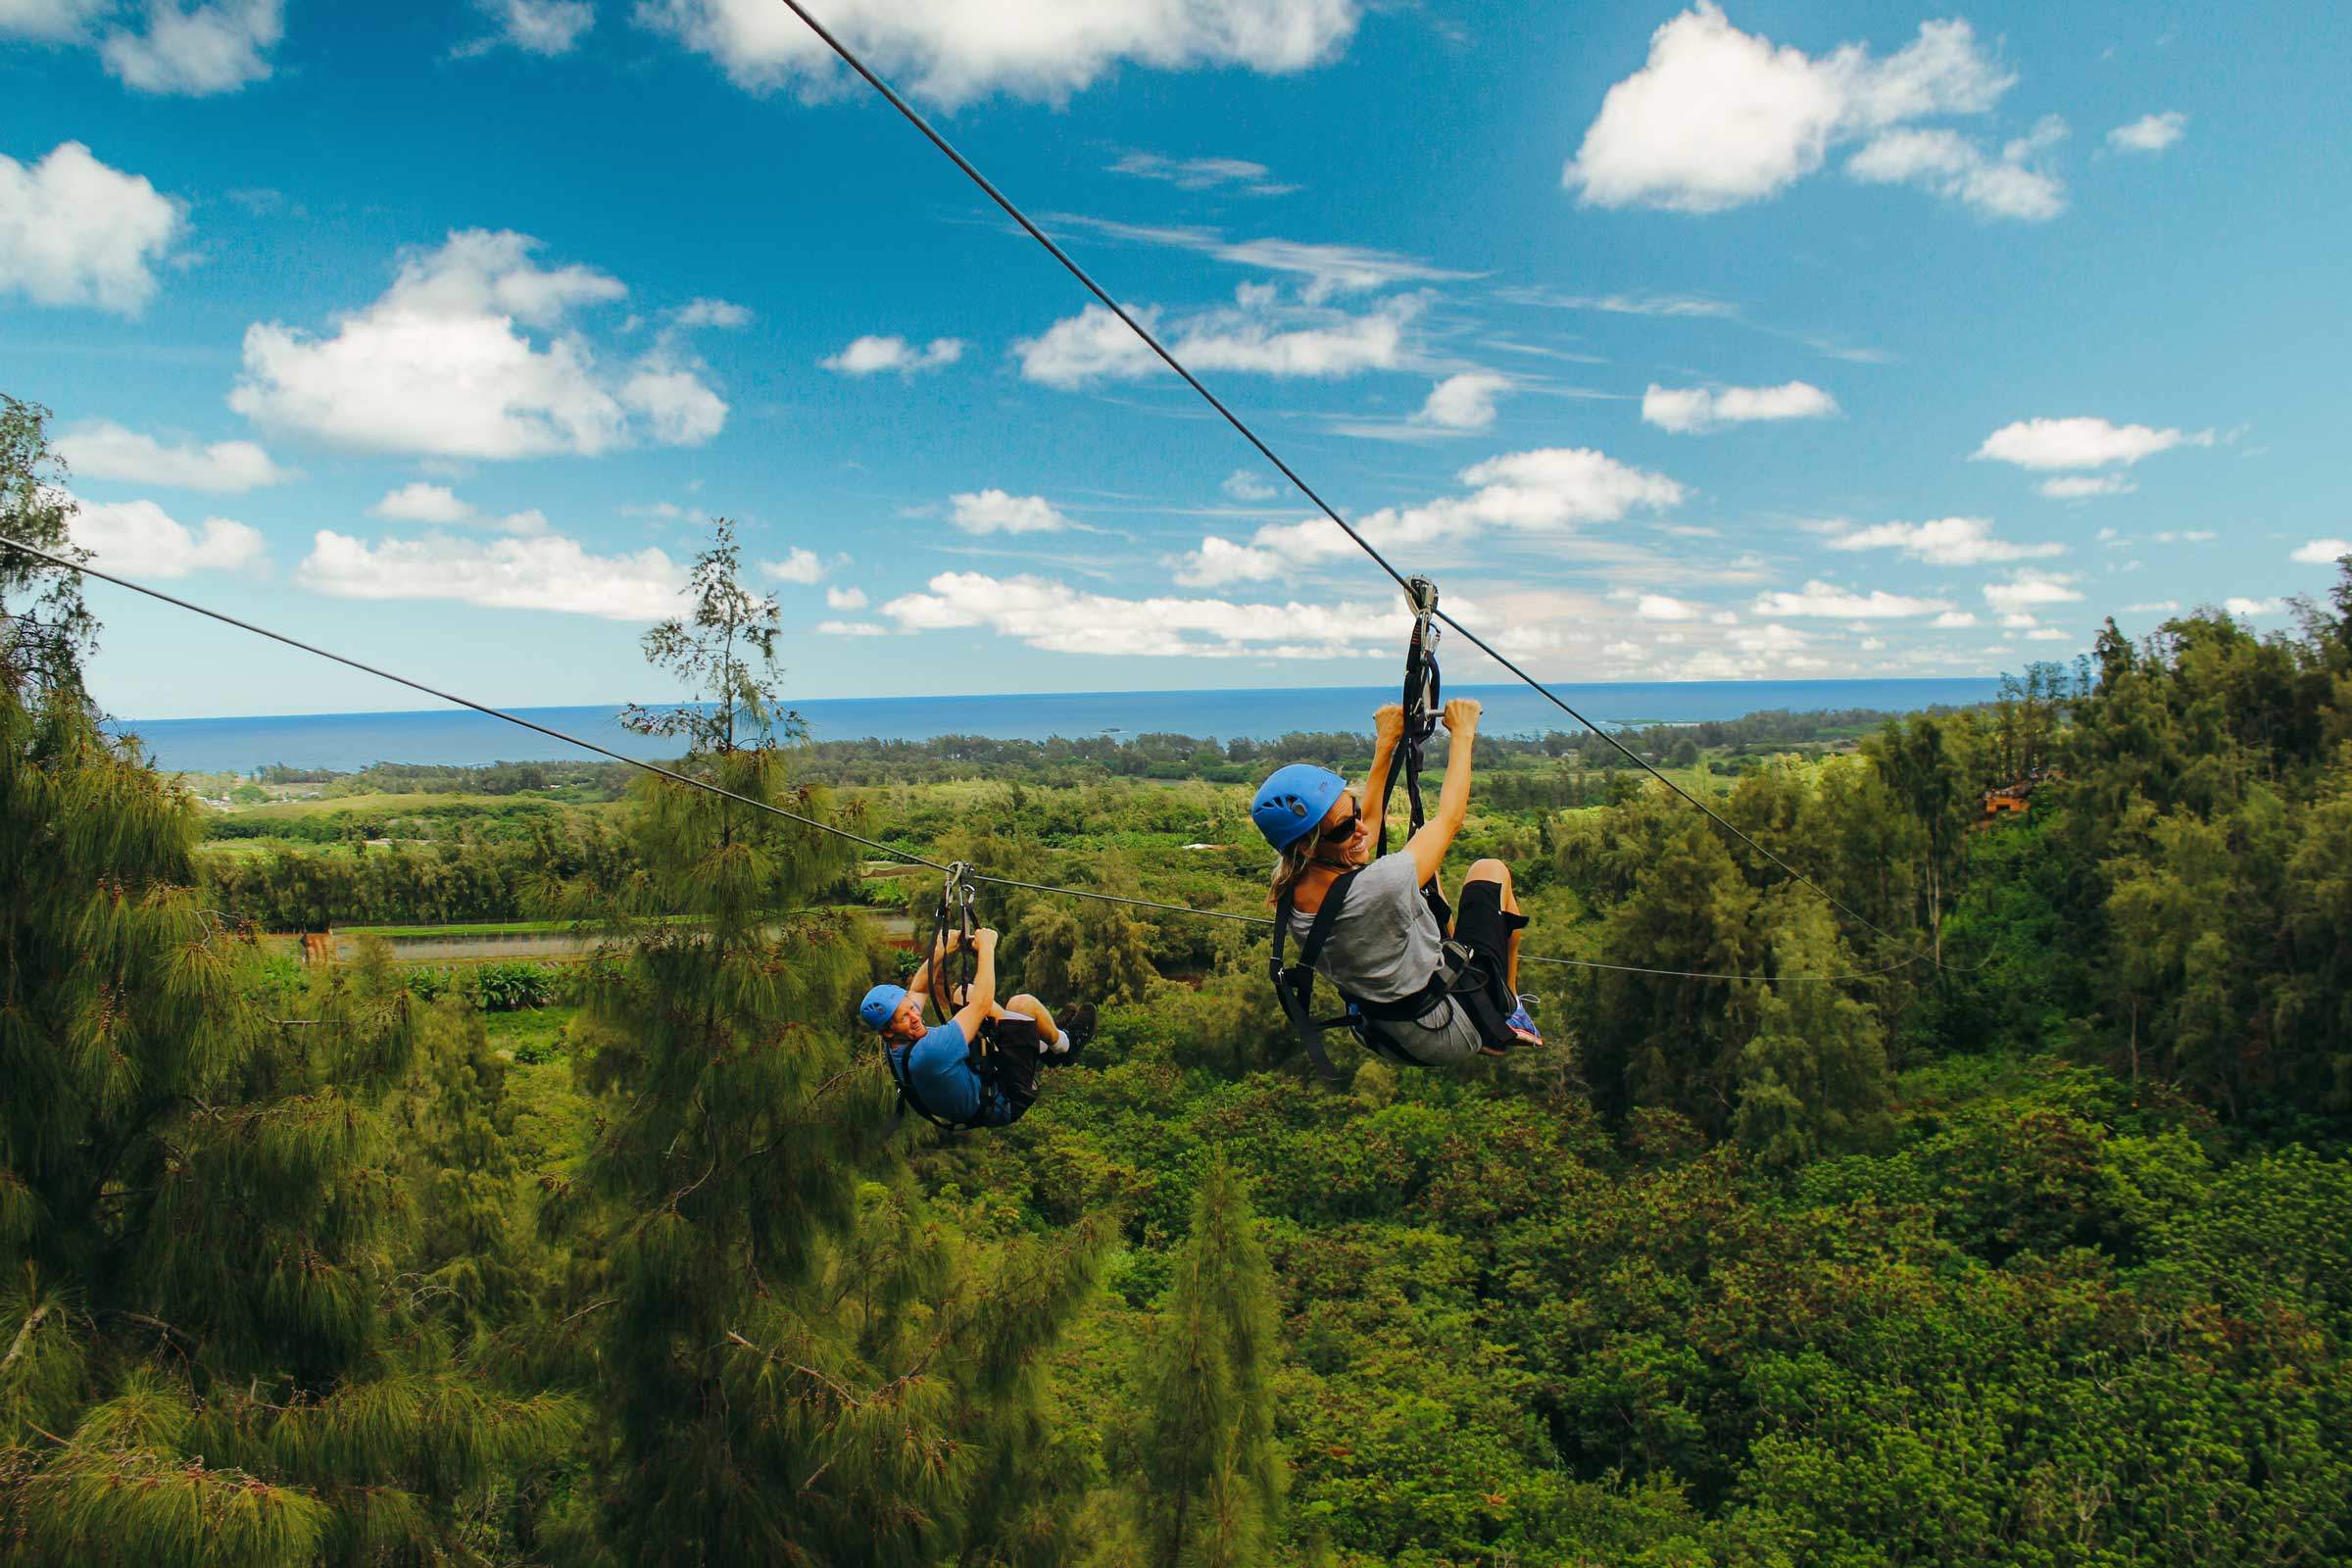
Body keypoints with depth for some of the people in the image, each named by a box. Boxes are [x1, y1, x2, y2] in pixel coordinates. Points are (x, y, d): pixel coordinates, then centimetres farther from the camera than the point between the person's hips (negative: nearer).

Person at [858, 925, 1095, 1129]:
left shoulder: (895, 1046, -11)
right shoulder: (929, 1052, -39)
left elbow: (918, 989, 7)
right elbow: (982, 1003, -33)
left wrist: (942, 950, -3)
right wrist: (986, 947, -24)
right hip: (1004, 1103, -9)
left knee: (964, 993, 14)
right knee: (1023, 1004, -15)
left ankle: (1041, 1047, 28)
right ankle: (1063, 1045, 18)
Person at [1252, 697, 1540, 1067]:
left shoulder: (1290, 897, -12)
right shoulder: (1380, 887, -36)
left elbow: (1366, 825, 6)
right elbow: (1450, 818, -20)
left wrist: (1385, 745, 9)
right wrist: (1462, 733, -8)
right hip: (1458, 1033, -6)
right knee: (1491, 870, 10)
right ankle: (1510, 1012, 26)